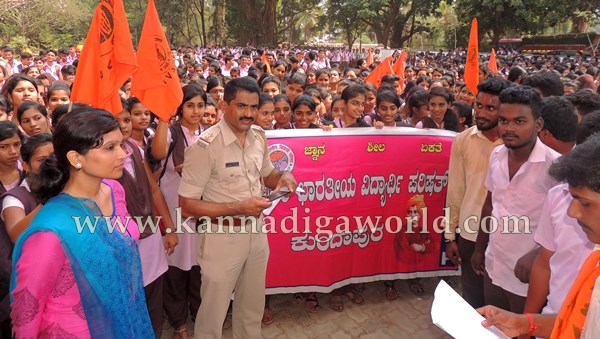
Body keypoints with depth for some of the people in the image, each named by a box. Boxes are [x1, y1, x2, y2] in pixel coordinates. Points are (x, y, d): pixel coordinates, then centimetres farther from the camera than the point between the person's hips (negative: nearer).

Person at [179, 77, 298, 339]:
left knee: (253, 307, 24)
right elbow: (187, 206, -20)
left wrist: (284, 176, -7)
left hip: (257, 231, 6)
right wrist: (238, 207, -26)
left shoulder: (259, 137, 0)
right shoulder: (205, 146, -22)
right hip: (223, 236, -6)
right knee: (214, 310, 14)